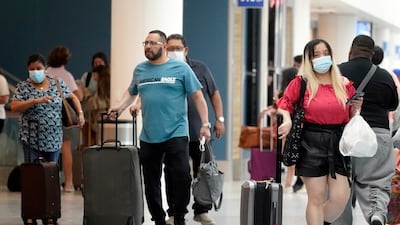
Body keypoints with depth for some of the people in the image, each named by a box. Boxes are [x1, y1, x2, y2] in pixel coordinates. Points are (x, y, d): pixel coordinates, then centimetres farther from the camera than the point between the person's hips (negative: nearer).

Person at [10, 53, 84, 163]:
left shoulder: (57, 83, 4)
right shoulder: (23, 87, -4)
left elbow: (72, 97, 17)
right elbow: (14, 107, -15)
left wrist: (80, 113, 2)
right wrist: (36, 101, -25)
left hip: (54, 139, 3)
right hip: (32, 139, -3)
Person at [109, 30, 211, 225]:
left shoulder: (180, 68, 0)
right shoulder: (140, 70, 11)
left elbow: (197, 96, 1)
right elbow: (131, 92, 26)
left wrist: (205, 124, -5)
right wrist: (120, 107, 7)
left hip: (176, 134, -4)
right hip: (148, 137, 4)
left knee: (181, 177, -11)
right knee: (151, 182, 6)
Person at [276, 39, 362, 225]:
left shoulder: (344, 84, 10)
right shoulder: (301, 82, 3)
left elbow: (352, 117, 17)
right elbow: (284, 104, 6)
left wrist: (357, 108, -4)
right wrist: (287, 121, -12)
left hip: (339, 143, 3)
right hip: (312, 144, -3)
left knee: (340, 197, -3)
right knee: (316, 199, 0)